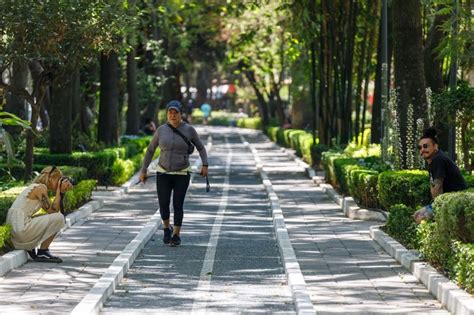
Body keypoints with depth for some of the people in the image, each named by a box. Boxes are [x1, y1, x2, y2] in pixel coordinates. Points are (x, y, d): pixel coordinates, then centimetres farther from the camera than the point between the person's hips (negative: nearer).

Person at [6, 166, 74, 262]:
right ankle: (43, 252, -2)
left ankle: (30, 248, 15)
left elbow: (51, 210, 16)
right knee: (58, 218, -9)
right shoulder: (41, 188, -10)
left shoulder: (35, 187, 19)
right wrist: (59, 190, -5)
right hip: (21, 228, -10)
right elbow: (53, 211, -12)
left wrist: (62, 192, 10)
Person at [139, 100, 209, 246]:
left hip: (182, 174, -1)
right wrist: (143, 170, 7)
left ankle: (176, 235, 14)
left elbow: (201, 148, 6)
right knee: (163, 205, -4)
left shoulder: (189, 130, -5)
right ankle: (167, 228, 25)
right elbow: (150, 150, 7)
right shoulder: (161, 130, -2)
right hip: (163, 173, 1)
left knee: (178, 205, -4)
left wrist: (205, 165, -7)